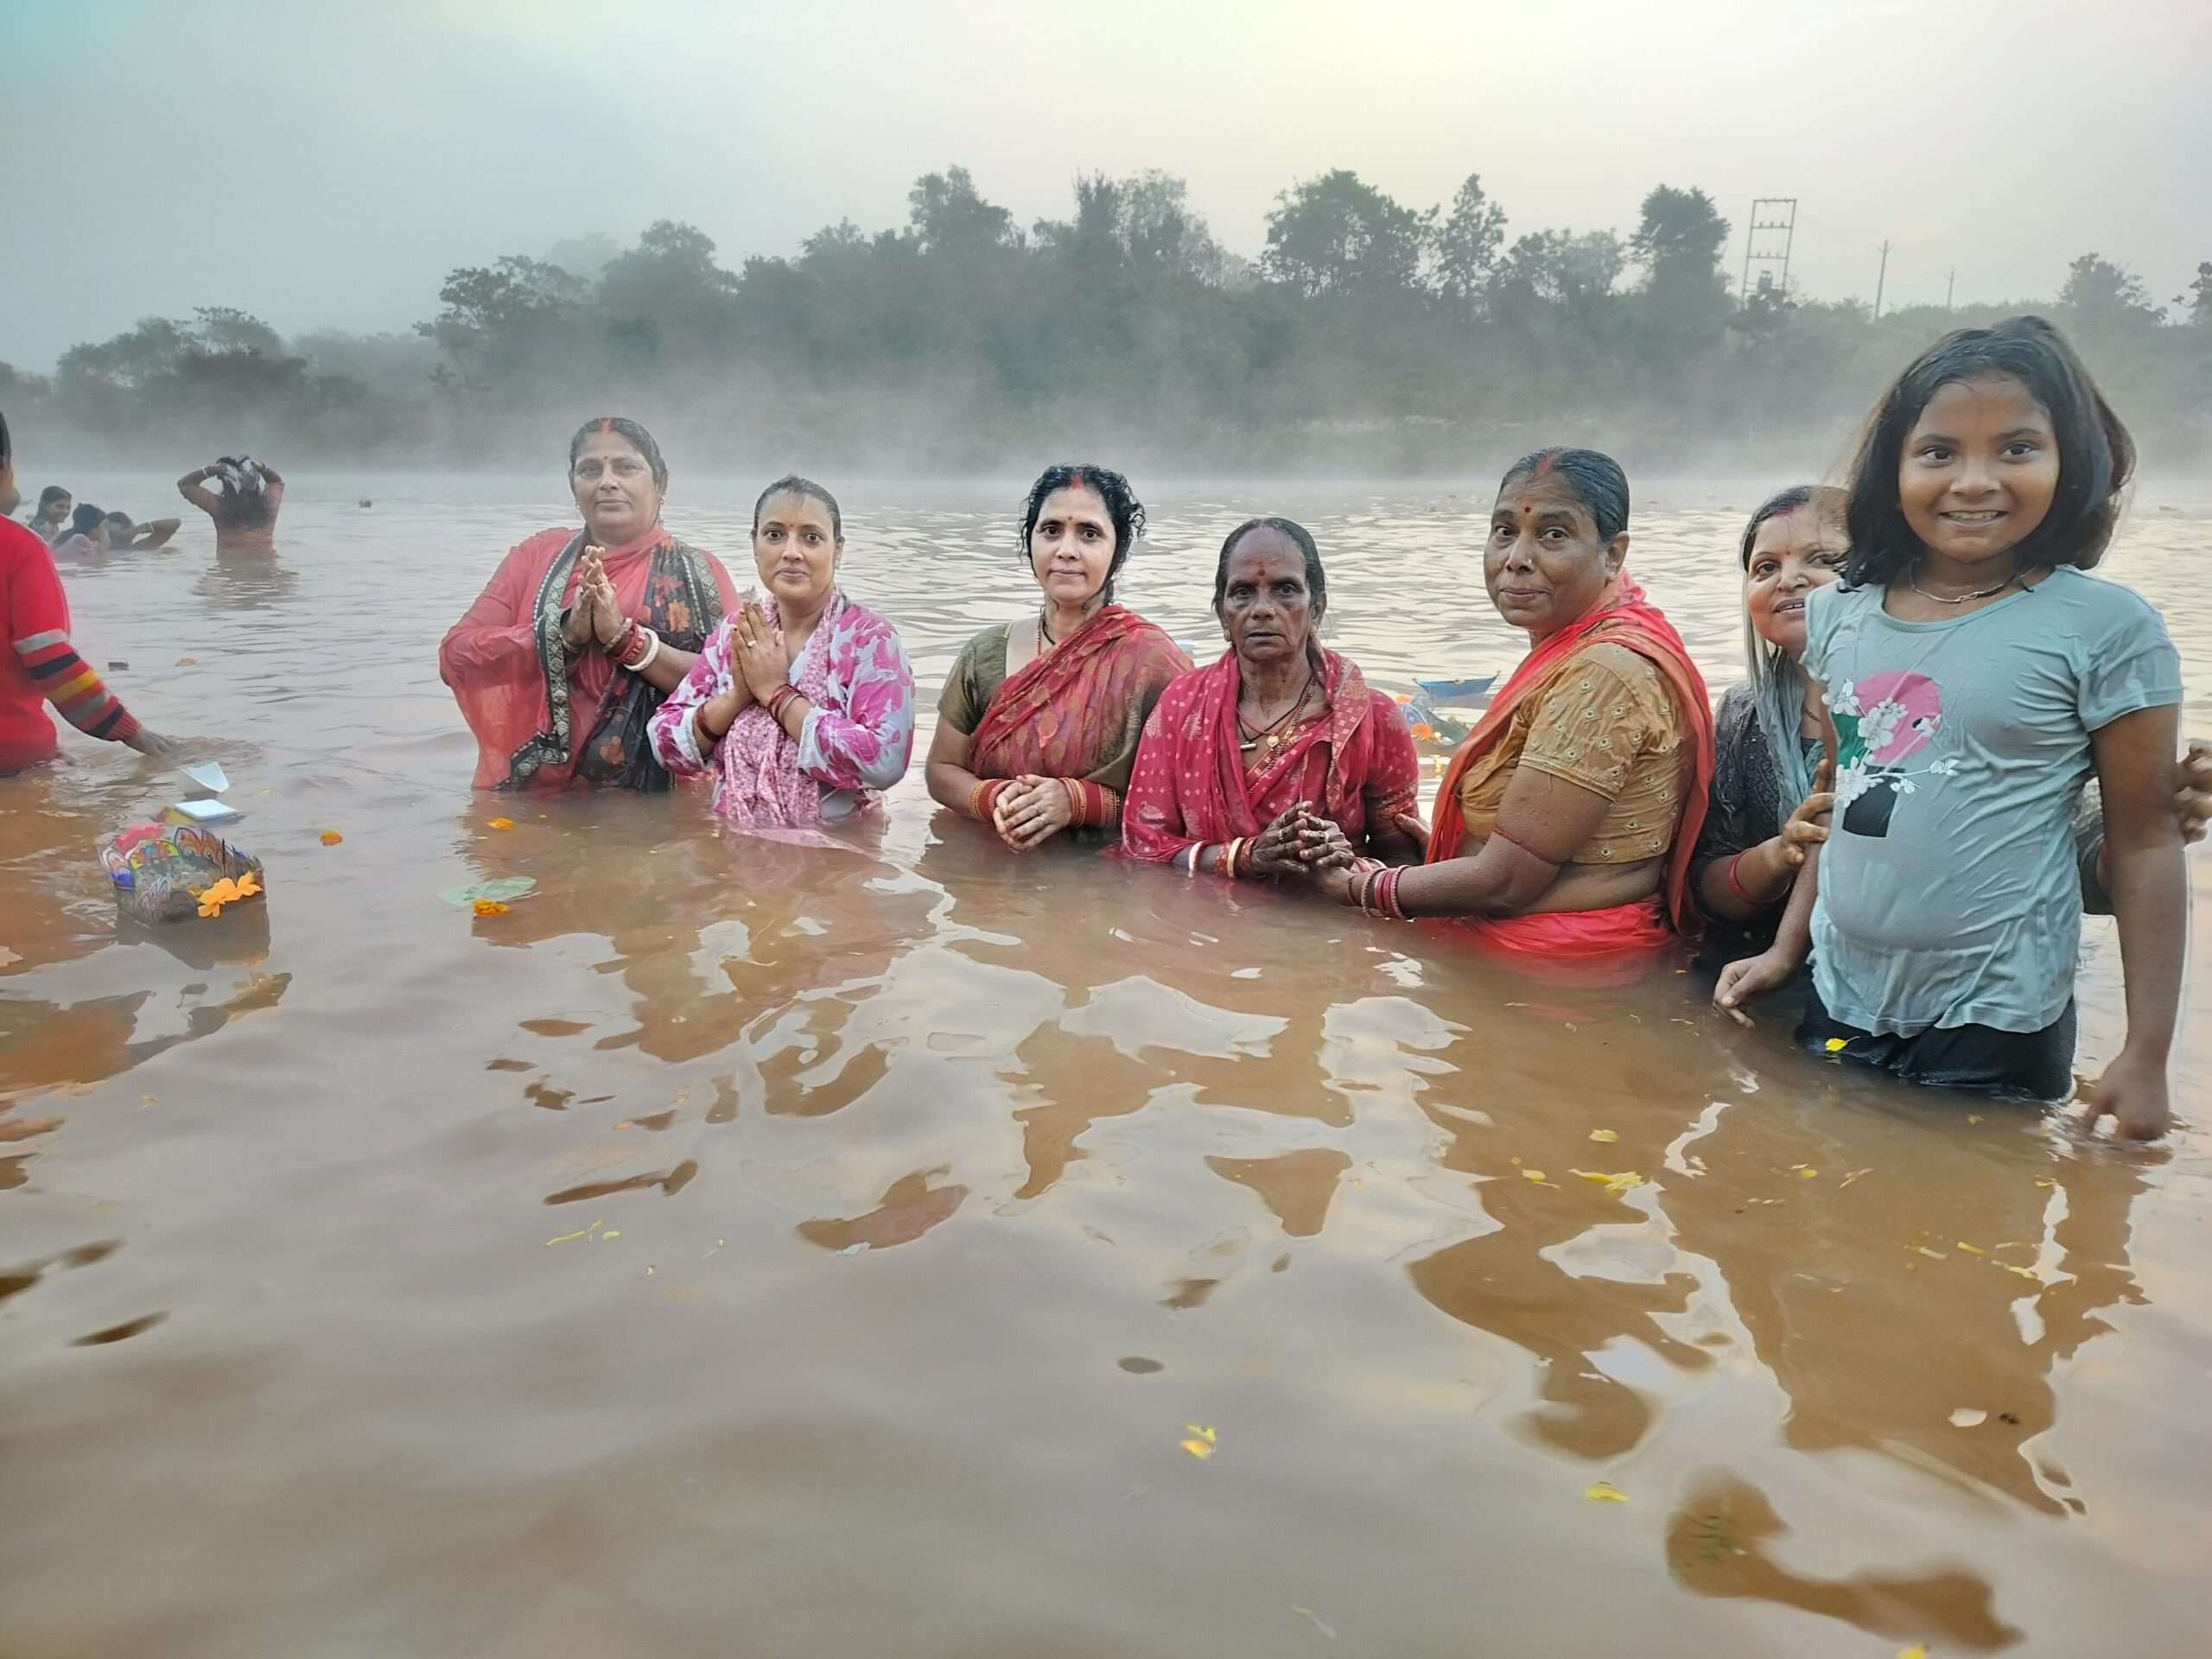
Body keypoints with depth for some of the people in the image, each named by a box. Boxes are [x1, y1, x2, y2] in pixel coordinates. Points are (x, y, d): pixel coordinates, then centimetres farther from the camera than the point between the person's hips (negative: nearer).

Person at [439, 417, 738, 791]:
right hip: (529, 793, 2)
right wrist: (564, 633, -12)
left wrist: (626, 637, -15)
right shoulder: (537, 555, 11)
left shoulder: (700, 574, 4)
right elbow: (456, 657, 2)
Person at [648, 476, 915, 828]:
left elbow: (883, 762, -21)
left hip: (833, 844, -3)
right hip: (736, 840, 3)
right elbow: (666, 747, 4)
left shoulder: (871, 638, -7)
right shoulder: (735, 631, 6)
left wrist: (776, 694, -14)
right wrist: (737, 695, -11)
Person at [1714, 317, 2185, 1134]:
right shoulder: (1841, 614, 1)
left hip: (1996, 1022, -4)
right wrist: (1787, 946, 10)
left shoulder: (2105, 628, -11)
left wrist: (2146, 1051, -8)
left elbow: (2145, 843, -7)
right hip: (1839, 1001, 4)